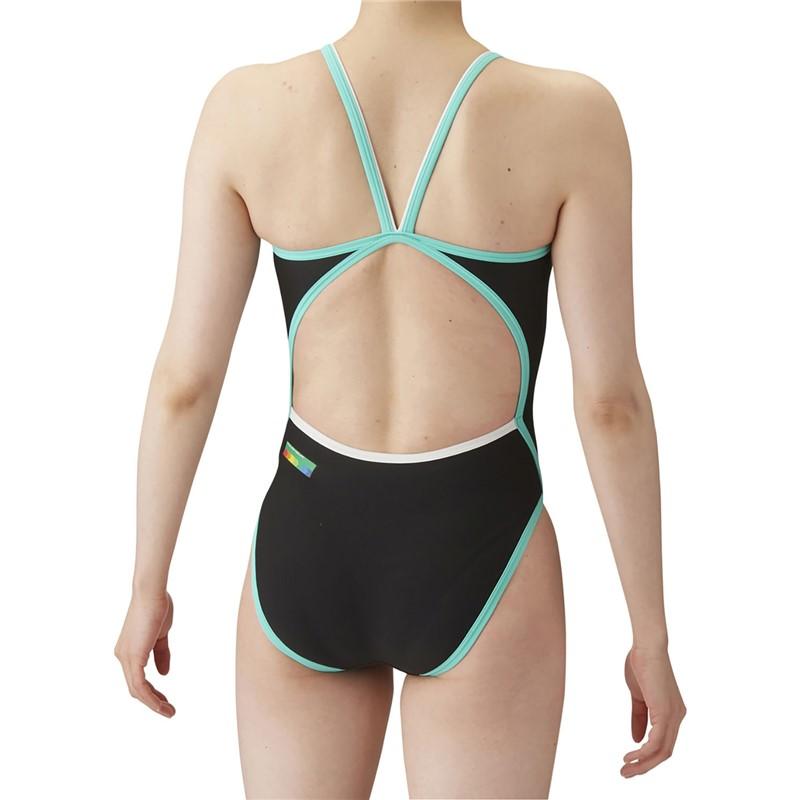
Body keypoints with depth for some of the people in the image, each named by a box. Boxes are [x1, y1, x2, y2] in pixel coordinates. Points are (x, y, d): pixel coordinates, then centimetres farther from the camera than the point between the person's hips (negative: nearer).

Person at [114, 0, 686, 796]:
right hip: (473, 572, -2)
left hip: (305, 555, 3)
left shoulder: (245, 105, -7)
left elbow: (185, 374, -4)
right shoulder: (569, 115, -13)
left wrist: (148, 587, 9)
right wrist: (652, 639, 0)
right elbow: (611, 399, -11)